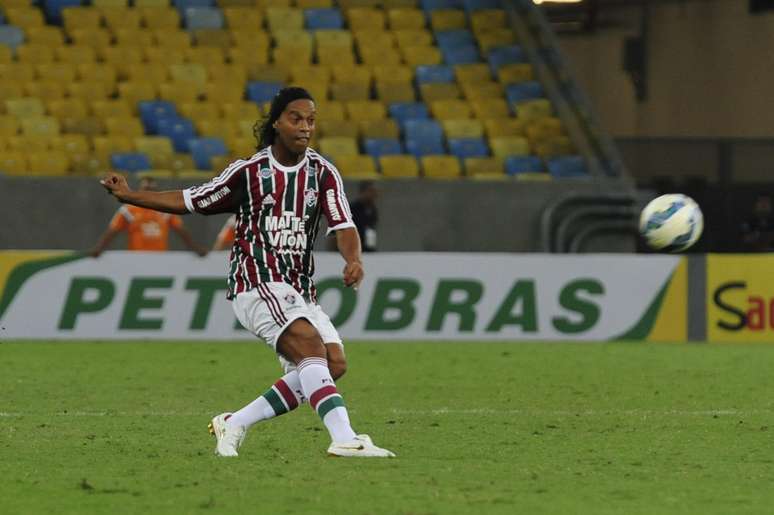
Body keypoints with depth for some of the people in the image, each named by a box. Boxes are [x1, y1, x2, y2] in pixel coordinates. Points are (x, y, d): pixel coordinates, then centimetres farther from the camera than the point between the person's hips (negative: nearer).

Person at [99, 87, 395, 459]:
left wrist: (353, 260, -26)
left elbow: (343, 227, -4)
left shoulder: (322, 173, 6)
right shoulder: (248, 172, 0)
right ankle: (344, 438, -41)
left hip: (300, 290, 5)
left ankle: (234, 424, 1)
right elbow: (189, 201, 12)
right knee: (311, 346, -27)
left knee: (333, 363, -11)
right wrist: (129, 196, 8)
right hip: (256, 284, -5)